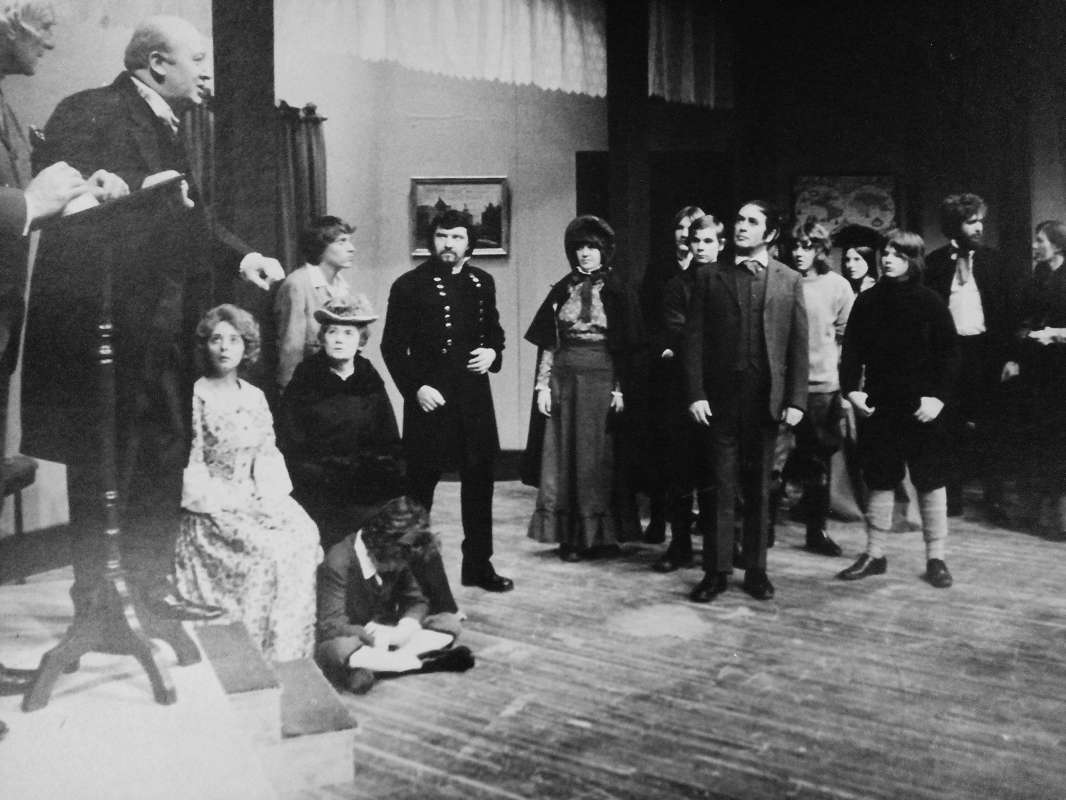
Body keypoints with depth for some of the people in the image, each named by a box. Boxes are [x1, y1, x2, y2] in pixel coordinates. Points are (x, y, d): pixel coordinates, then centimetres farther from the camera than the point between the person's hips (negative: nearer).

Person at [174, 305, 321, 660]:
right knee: (267, 549, -28)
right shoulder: (195, 397, -3)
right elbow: (192, 462, -6)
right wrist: (230, 497, -15)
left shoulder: (255, 397, 13)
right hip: (214, 506, -5)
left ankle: (289, 648, -9)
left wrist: (267, 493, -3)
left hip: (257, 498, 5)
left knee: (303, 534, -19)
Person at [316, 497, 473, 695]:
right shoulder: (338, 562, -23)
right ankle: (424, 663, -30)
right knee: (340, 650, -43)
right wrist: (377, 636, -31)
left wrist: (408, 624, -22)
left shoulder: (396, 560, -3)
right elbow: (331, 625, -24)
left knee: (451, 624, -7)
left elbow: (416, 601, 1)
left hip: (388, 632, 6)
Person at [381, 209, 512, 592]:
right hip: (430, 398, -5)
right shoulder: (410, 285, -4)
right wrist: (416, 387, -14)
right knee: (420, 484, 1)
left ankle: (478, 564, 23)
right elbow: (392, 347, -4)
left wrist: (493, 352, 1)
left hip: (474, 395, 5)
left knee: (480, 480, 10)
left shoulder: (482, 282, 10)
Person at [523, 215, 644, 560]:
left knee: (598, 457, 2)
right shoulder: (562, 290, 8)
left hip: (602, 381, -3)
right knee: (564, 457, 3)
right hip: (564, 380, 3)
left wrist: (620, 389, -9)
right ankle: (569, 535, 11)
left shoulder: (618, 292, 1)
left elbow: (627, 348, -2)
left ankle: (601, 534, 12)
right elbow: (548, 343, 7)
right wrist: (543, 385, -1)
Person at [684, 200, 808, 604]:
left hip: (766, 398, 1)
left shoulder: (789, 281, 7)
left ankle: (756, 569, 18)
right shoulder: (711, 276, 5)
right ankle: (716, 570, 10)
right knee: (721, 487, 2)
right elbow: (695, 338, 1)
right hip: (721, 396, 0)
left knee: (758, 488, 8)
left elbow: (798, 344, 4)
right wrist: (696, 393, -7)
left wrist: (796, 400, -3)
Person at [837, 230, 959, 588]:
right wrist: (851, 389, -8)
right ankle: (874, 554, 19)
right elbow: (852, 351, 5)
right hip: (879, 407, 2)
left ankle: (935, 558, 13)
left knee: (930, 484, 3)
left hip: (921, 409, -2)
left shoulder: (929, 301, -2)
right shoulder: (867, 302, 5)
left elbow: (949, 353, -4)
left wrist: (939, 396, -14)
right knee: (879, 482, 9)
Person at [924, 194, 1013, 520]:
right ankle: (952, 496, 15)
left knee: (988, 428, 3)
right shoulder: (936, 262, 2)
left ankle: (994, 499, 9)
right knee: (952, 427, 6)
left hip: (985, 349, 0)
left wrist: (1009, 355, -1)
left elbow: (1005, 309, 5)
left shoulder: (991, 260, 5)